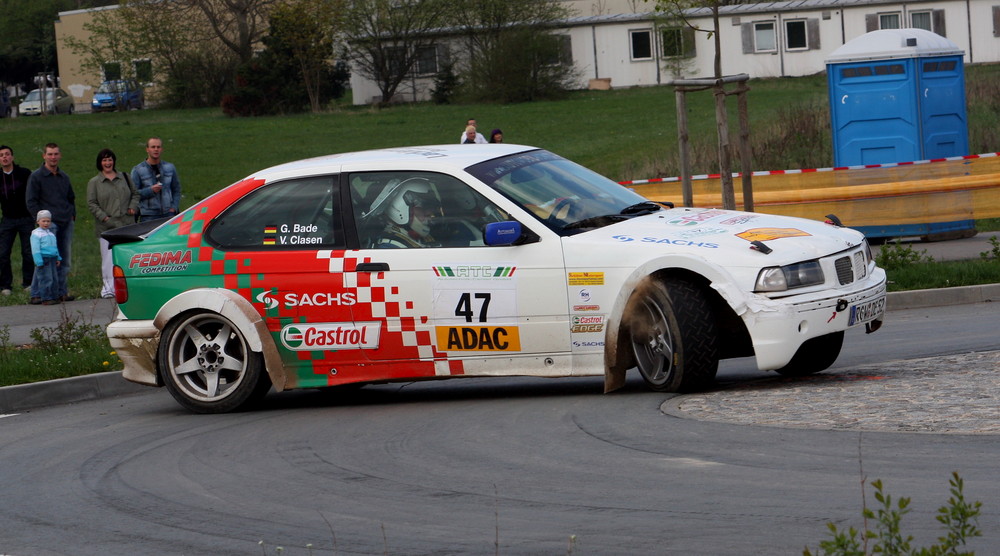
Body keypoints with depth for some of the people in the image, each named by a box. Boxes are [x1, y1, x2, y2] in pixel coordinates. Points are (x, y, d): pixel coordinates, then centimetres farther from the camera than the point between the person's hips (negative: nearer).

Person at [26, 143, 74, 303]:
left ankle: (62, 292, 13)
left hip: (66, 223, 6)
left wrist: (72, 215, 14)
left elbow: (71, 198, 28)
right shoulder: (36, 177, -1)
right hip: (49, 223, -6)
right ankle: (36, 294, -8)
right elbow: (31, 203, -3)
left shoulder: (64, 177, 16)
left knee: (65, 261, 6)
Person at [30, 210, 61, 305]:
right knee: (46, 279, -7)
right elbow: (35, 249, -12)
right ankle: (46, 298, -3)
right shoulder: (36, 234, -8)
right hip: (43, 259, -8)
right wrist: (39, 262, -17)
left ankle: (55, 296, 19)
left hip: (52, 259, 8)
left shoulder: (51, 233, 16)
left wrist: (58, 258, 20)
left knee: (54, 279, 10)